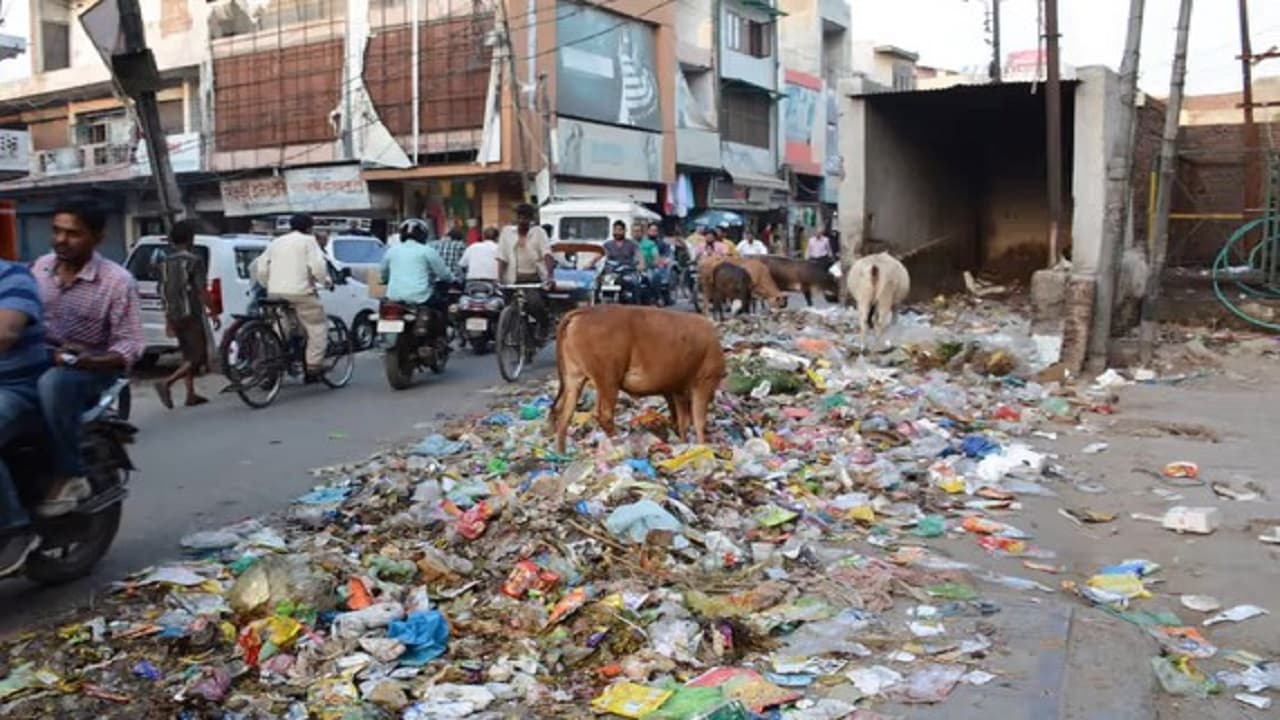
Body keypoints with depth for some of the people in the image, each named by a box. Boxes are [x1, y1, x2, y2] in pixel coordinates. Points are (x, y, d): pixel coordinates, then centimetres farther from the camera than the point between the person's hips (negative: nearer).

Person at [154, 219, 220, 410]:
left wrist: (168, 319, 20)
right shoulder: (194, 260, -11)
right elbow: (202, 291, -16)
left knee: (188, 355, 16)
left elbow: (163, 292, 14)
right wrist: (214, 313, -9)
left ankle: (191, 395, 16)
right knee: (198, 356, -3)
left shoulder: (165, 262, 11)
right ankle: (166, 383, -19)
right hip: (191, 315, -7)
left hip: (174, 316, 8)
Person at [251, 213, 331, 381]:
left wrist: (268, 285, 27)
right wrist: (326, 281, 6)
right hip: (300, 292, -6)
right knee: (317, 328, 4)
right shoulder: (308, 241, 3)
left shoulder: (276, 242, 20)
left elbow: (260, 267, 15)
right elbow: (318, 266, -10)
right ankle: (313, 367, -2)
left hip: (275, 293, 6)